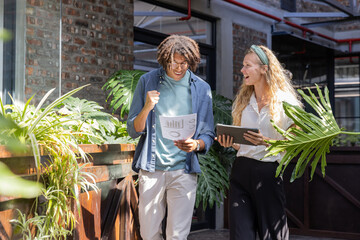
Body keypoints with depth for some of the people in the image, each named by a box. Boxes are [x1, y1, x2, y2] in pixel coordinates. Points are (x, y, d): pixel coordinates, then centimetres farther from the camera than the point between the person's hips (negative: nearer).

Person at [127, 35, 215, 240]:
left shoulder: (201, 88, 4)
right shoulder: (148, 81, 2)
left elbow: (208, 135, 8)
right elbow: (133, 131, 1)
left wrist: (196, 145, -14)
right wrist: (147, 108, -18)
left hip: (184, 171, 0)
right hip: (151, 169, 0)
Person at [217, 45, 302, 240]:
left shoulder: (286, 102, -3)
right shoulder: (243, 100, 14)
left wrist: (266, 142, -19)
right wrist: (229, 141, -1)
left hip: (268, 173, -4)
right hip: (241, 171, 5)